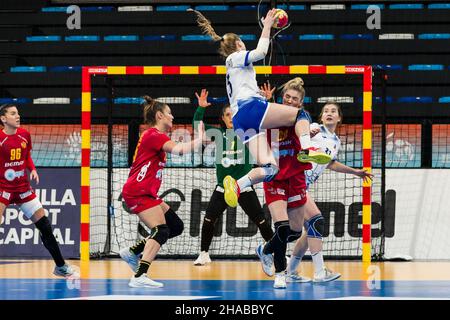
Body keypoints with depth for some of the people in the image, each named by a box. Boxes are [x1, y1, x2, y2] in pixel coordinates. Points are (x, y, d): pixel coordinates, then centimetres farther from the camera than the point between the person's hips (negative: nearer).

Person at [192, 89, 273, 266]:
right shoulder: (218, 133, 1)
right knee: (209, 219, -7)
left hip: (244, 186, -1)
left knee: (261, 221, 0)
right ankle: (204, 254, 9)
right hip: (223, 187, 2)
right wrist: (201, 108, -19)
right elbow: (197, 126, -5)